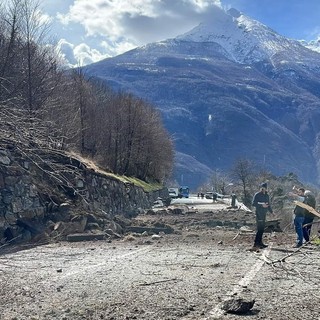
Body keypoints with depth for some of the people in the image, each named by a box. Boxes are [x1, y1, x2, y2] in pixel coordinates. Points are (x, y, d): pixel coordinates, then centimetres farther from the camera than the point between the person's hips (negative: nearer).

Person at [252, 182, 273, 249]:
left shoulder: (266, 195, 15)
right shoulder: (257, 195, -9)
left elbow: (268, 204, 24)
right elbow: (253, 203, -16)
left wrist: (271, 211, 18)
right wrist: (261, 205, -22)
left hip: (263, 214, 8)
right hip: (259, 214, -8)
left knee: (262, 229, 11)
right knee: (260, 229, -11)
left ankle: (260, 242, 18)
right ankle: (256, 244, -9)